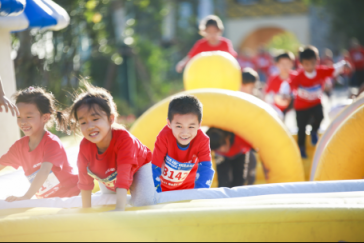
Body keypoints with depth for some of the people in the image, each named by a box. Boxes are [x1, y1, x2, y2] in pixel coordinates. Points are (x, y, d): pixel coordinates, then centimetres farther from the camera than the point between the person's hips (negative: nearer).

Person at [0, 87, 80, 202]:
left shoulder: (52, 142, -17)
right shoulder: (19, 146, 3)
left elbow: (44, 171, -31)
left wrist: (27, 197, -44)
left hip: (72, 195, -6)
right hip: (47, 200, 6)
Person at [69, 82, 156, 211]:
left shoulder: (124, 139, -45)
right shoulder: (85, 147, -32)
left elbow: (123, 177, -51)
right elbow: (85, 182, -19)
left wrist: (119, 209, -58)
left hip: (138, 168, -4)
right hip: (106, 176, 4)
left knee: (144, 202, -21)